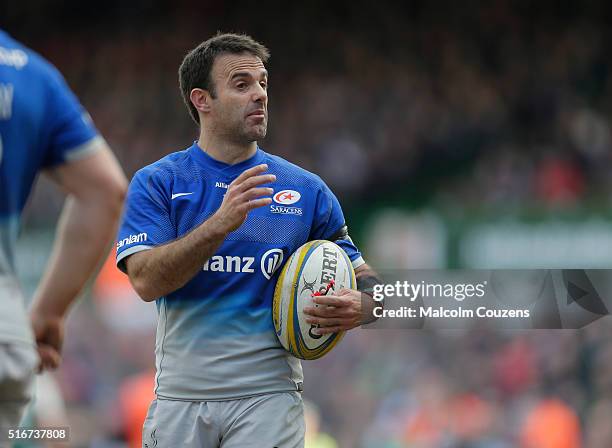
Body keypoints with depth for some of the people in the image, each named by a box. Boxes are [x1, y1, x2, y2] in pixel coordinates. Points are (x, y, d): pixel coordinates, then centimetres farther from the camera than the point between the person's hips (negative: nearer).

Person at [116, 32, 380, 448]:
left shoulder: (307, 190, 6)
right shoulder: (156, 183, 1)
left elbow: (363, 279, 12)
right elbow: (146, 281, -13)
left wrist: (358, 308, -12)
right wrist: (220, 223, -25)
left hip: (268, 397, 0)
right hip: (180, 397, 0)